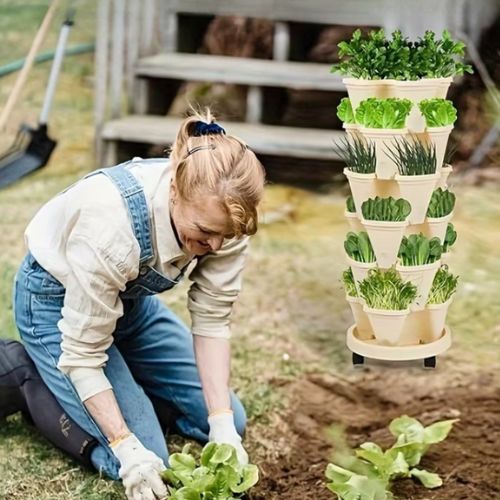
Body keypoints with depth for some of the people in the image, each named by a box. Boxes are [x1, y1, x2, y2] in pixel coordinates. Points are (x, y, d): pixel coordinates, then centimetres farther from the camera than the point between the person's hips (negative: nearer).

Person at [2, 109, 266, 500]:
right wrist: (129, 450, -32)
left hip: (131, 295, 6)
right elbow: (84, 356, -30)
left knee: (232, 421, 6)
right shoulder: (113, 222, -40)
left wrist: (224, 426, -21)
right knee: (146, 465, -14)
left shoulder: (224, 214, -25)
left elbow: (212, 320, -15)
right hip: (57, 298, -6)